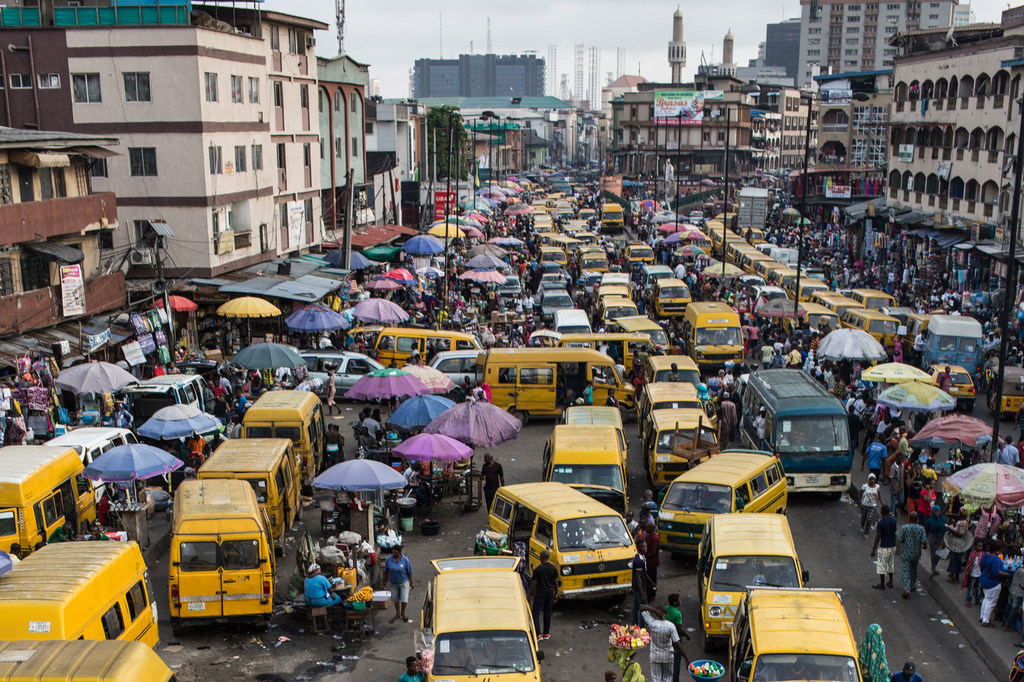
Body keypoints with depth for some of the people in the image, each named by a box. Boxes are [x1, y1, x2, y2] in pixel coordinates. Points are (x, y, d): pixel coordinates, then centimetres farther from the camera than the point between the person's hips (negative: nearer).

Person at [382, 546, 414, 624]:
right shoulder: (389, 559, -12)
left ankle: (403, 613, 23)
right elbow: (385, 571, 1)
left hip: (404, 582, -2)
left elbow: (409, 572, -7)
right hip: (393, 583, 2)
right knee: (396, 599, 15)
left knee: (404, 599, -5)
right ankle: (397, 614, 35)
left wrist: (411, 583, -3)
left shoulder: (405, 560, -16)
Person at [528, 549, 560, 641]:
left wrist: (531, 593, -1)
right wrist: (556, 593, 15)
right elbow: (556, 582, 4)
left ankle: (538, 634, -10)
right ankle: (546, 633, 25)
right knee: (547, 613, 17)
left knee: (536, 613, 0)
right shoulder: (553, 568, -3)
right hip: (550, 592, 5)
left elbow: (534, 583, -13)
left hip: (540, 593, -5)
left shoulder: (537, 569, -17)